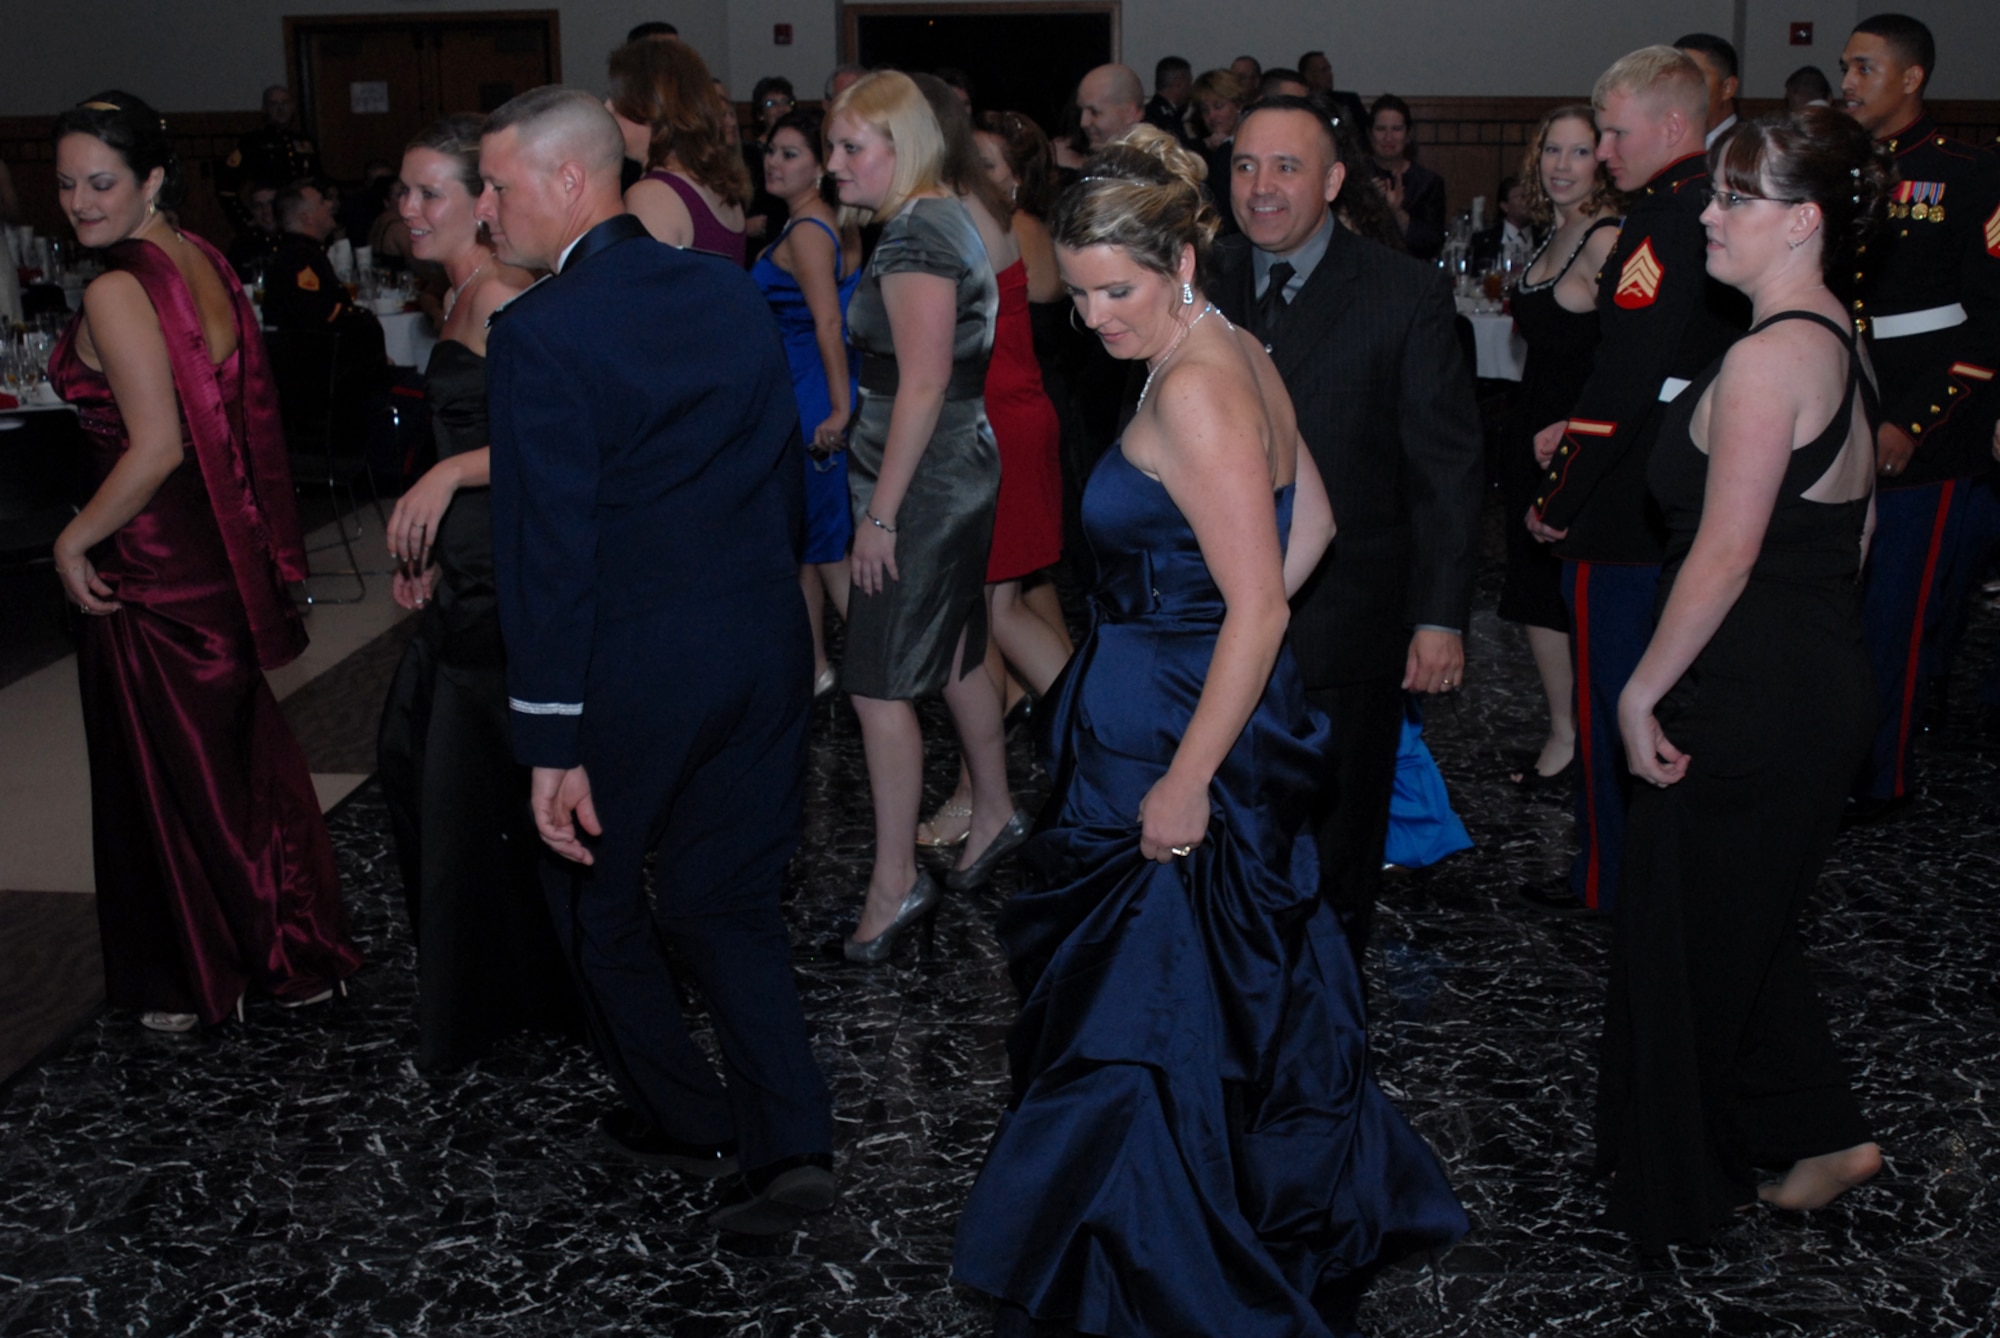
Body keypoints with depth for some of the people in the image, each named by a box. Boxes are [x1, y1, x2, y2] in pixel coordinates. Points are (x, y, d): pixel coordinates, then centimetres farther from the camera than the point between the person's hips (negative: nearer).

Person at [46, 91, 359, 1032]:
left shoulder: (116, 293, -20)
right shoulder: (203, 261, 6)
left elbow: (156, 447, -25)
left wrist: (74, 541, -14)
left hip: (151, 570, -8)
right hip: (225, 554, 8)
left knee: (170, 774, 8)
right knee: (244, 757, 18)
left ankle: (195, 982, 25)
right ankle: (297, 952, 29)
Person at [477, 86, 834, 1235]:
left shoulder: (539, 333, -16)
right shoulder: (733, 290, 3)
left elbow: (548, 544, -19)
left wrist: (552, 742, -16)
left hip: (629, 666, -5)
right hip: (766, 646, 6)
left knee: (597, 894, 18)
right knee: (731, 899, 16)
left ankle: (690, 1120, 33)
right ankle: (790, 1143, 8)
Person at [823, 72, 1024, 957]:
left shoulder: (914, 237, -18)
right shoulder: (946, 221, 12)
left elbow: (923, 386, -23)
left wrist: (880, 514, -20)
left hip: (922, 487, -10)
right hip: (960, 475, 10)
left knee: (879, 685, -4)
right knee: (954, 658, 21)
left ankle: (895, 883, 4)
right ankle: (995, 816, 36)